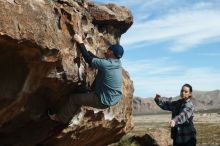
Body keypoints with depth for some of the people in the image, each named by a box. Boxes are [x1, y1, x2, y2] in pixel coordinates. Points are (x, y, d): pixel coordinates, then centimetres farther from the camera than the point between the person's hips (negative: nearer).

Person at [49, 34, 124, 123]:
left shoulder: (105, 64, -26)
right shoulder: (118, 63, -1)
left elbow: (88, 59, -15)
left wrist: (80, 42, -8)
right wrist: (87, 51, 13)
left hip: (104, 101, -8)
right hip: (115, 99, 8)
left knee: (74, 98, 5)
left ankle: (61, 118, 23)